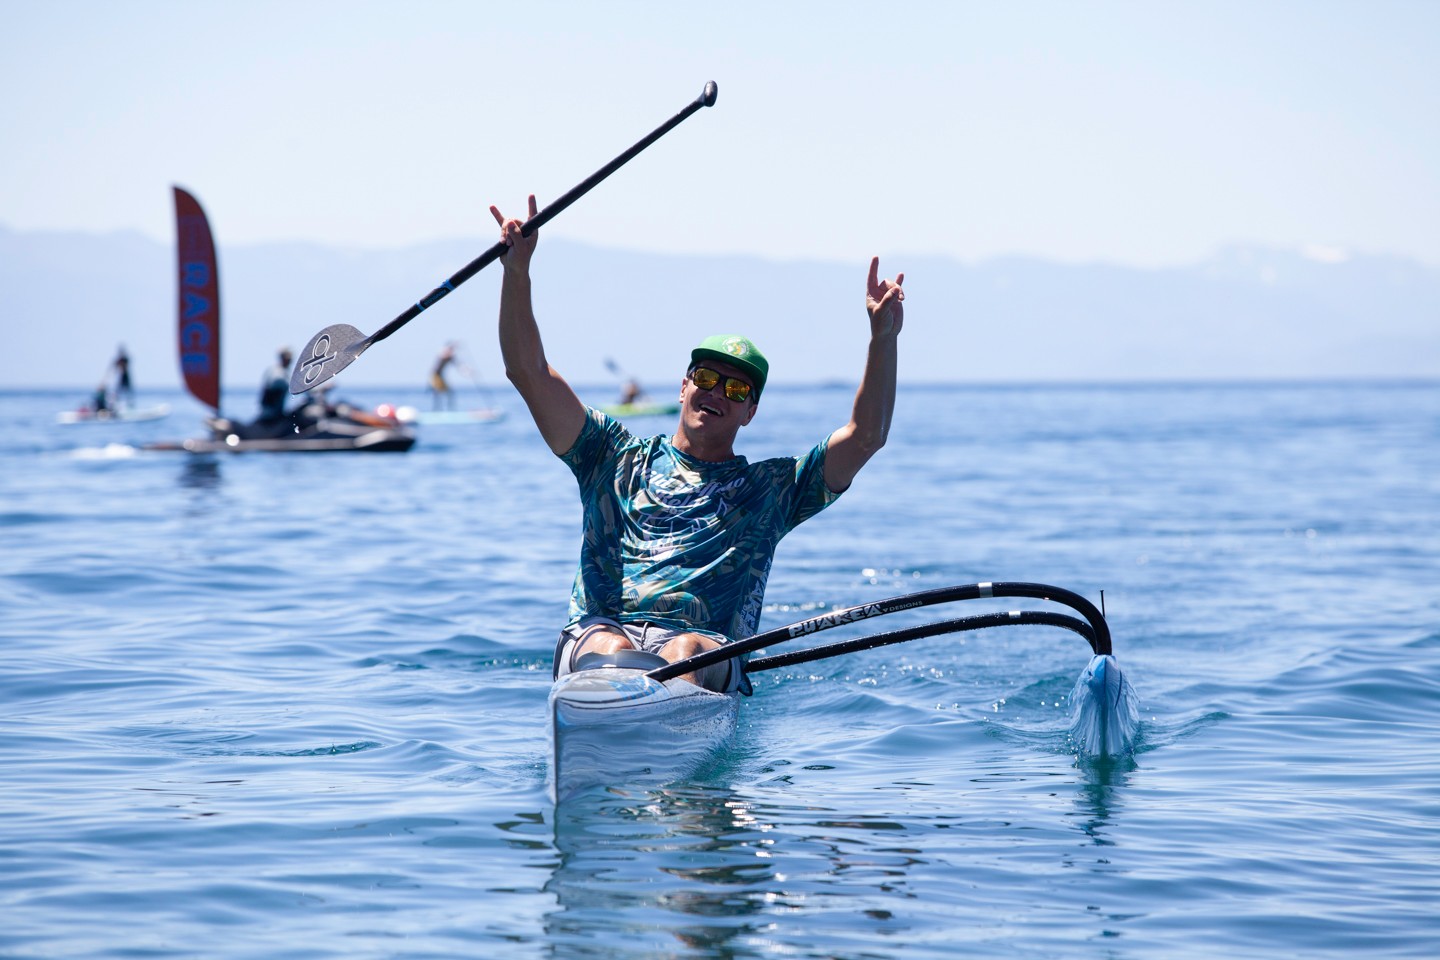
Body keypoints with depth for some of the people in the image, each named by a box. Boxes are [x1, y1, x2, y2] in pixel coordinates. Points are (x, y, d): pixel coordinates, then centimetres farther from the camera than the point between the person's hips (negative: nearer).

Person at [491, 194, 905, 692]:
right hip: (597, 632, 1)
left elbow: (864, 436, 11)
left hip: (709, 660, -1)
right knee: (611, 650, -35)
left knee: (685, 652, -37)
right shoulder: (617, 458, 23)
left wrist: (883, 338, -1)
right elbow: (529, 372, 16)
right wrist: (517, 272, 4)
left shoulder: (771, 489, 23)